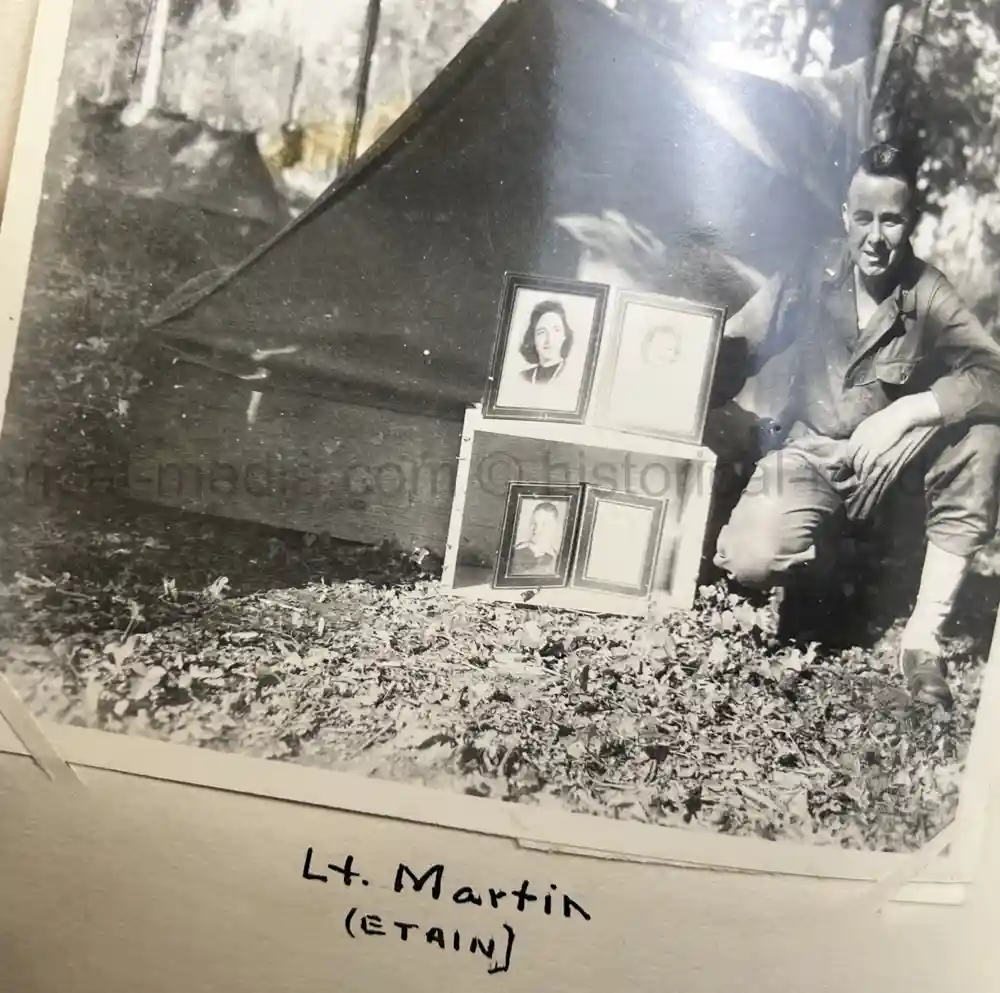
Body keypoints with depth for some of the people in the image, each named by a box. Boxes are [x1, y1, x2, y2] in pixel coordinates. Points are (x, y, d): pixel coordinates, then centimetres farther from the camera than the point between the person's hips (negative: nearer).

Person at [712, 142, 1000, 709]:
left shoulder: (928, 293, -12)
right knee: (753, 562, -29)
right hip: (809, 449, 0)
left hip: (890, 453, 1)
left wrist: (904, 412, -34)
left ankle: (924, 635, -23)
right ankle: (833, 550, 12)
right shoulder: (815, 276, -9)